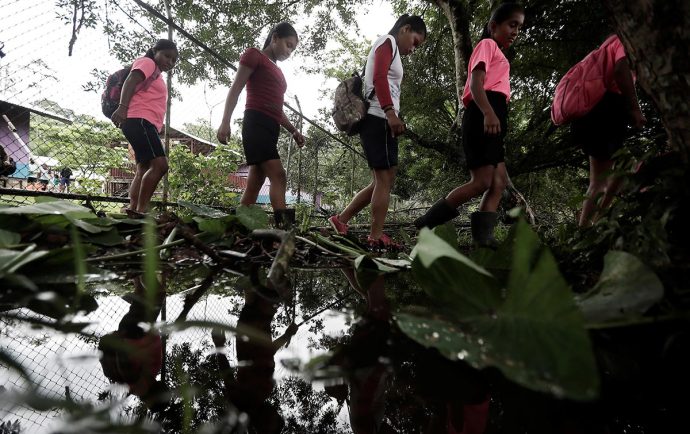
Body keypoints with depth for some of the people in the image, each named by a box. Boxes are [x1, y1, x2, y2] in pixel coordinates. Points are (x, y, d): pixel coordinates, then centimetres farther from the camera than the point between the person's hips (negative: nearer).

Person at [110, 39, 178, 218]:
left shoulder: (157, 76, 31)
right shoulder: (147, 63, 4)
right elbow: (130, 82, -14)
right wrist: (123, 107, -29)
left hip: (147, 125, 11)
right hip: (139, 120, -11)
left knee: (144, 169, 4)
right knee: (160, 164, -22)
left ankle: (133, 209, -1)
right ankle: (140, 210, -25)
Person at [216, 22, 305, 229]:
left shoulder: (277, 71, 30)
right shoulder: (254, 55, 7)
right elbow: (235, 89, -3)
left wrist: (293, 130, 14)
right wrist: (225, 122, -14)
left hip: (271, 129, 8)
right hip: (256, 124, -8)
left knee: (255, 183, 2)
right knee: (278, 176, -21)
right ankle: (284, 225, -28)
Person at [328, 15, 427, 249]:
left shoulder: (389, 51, 30)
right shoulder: (388, 41, 2)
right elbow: (379, 77, -16)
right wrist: (391, 113, -27)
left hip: (376, 120, 10)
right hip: (379, 119, -10)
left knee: (382, 180, 8)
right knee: (385, 178, -11)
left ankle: (341, 220, 9)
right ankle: (376, 236, -10)